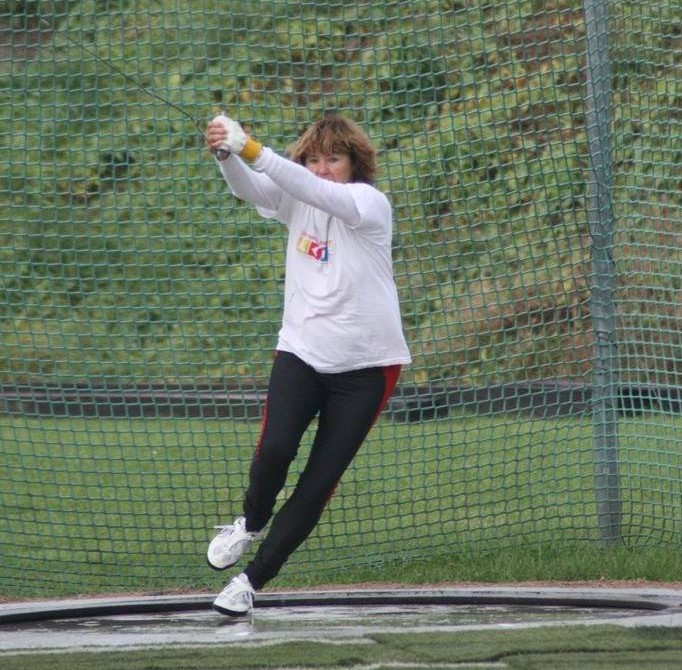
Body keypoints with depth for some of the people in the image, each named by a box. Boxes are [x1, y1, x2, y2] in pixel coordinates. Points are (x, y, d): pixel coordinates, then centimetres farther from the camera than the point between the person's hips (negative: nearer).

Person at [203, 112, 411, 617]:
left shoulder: (370, 203, -11)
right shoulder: (297, 201, 2)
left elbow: (317, 191, -29)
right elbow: (248, 189, -16)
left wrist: (254, 151, -40)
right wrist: (227, 155, -39)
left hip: (366, 365, -3)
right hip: (302, 352, 3)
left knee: (319, 485, -4)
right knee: (275, 449, -23)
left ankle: (252, 581, 8)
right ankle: (251, 523, 8)